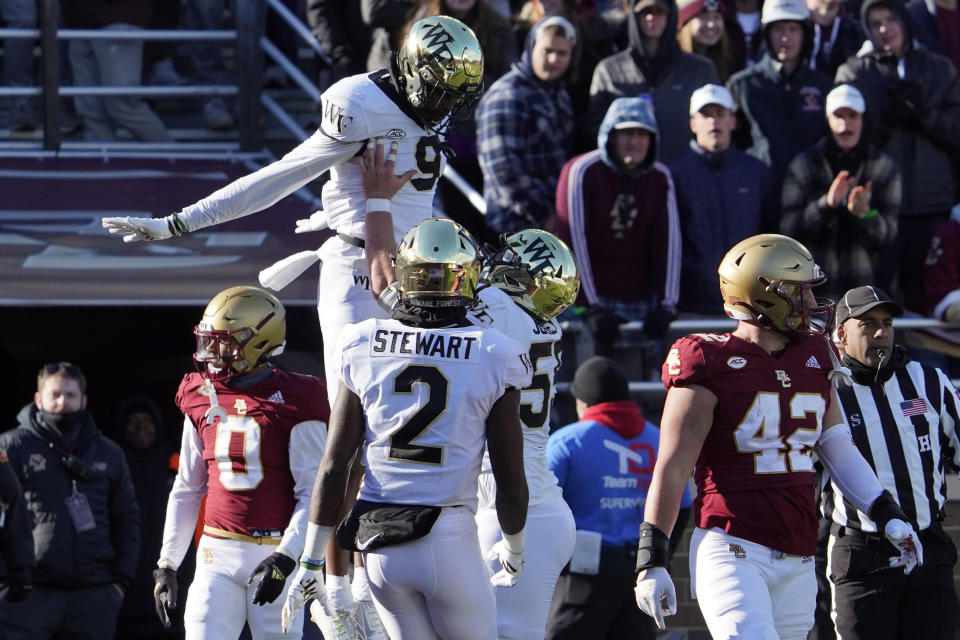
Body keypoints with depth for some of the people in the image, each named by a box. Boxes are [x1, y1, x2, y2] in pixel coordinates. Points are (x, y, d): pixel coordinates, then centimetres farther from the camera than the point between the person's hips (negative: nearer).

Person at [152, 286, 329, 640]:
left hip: (275, 554, -4)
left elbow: (313, 494, -9)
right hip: (219, 555, 4)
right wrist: (166, 564, 14)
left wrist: (286, 557, -19)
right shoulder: (202, 400, 9)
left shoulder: (292, 401, -7)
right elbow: (187, 490, 17)